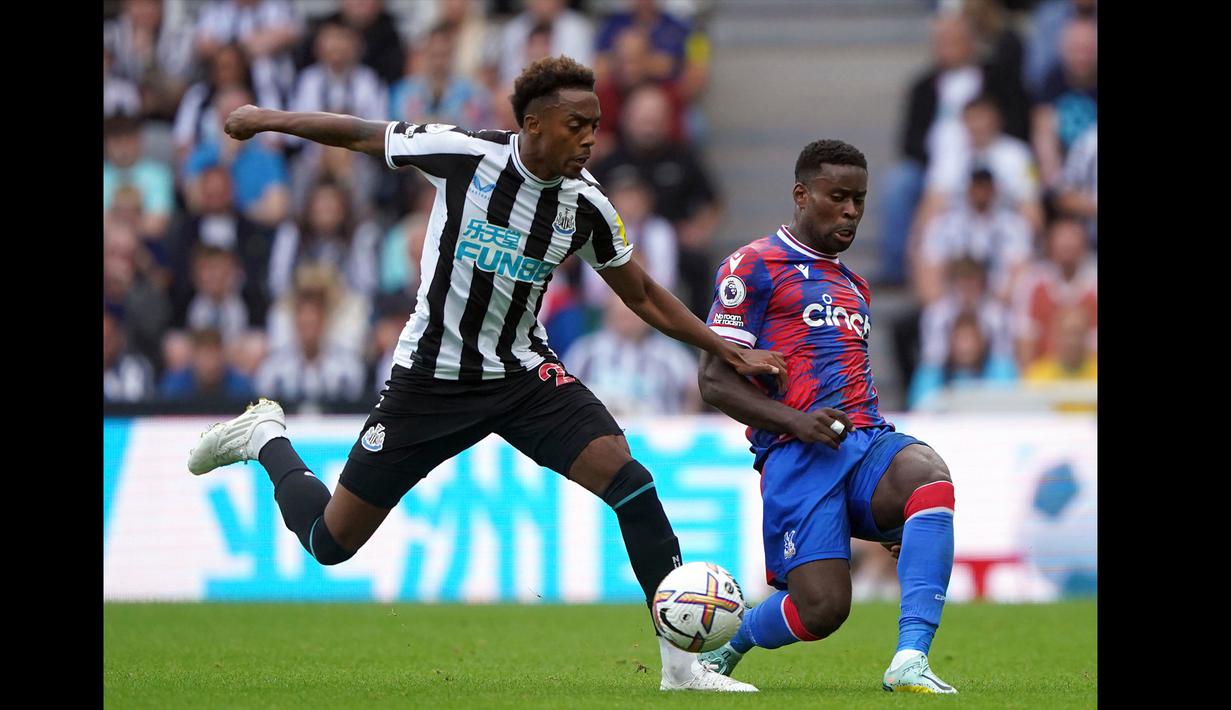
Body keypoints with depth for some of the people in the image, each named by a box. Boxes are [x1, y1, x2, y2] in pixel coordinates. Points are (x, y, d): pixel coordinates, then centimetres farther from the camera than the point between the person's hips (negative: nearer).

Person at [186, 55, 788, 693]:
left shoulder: (586, 203, -8)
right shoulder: (464, 153, -18)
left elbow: (642, 295, 7)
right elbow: (362, 136, -1)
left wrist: (729, 352, 2)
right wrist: (267, 119, 5)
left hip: (524, 375, 2)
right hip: (430, 374, -2)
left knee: (628, 479, -21)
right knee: (331, 541, 2)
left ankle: (683, 664, -15)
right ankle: (265, 436, 34)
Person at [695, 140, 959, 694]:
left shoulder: (852, 286, 28)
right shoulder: (755, 267, 4)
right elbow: (715, 381, -2)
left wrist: (892, 508, 29)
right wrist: (795, 421, -17)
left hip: (868, 441, 6)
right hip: (796, 455, -6)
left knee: (929, 475, -32)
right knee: (823, 607, -19)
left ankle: (910, 659, -39)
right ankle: (723, 647, 16)